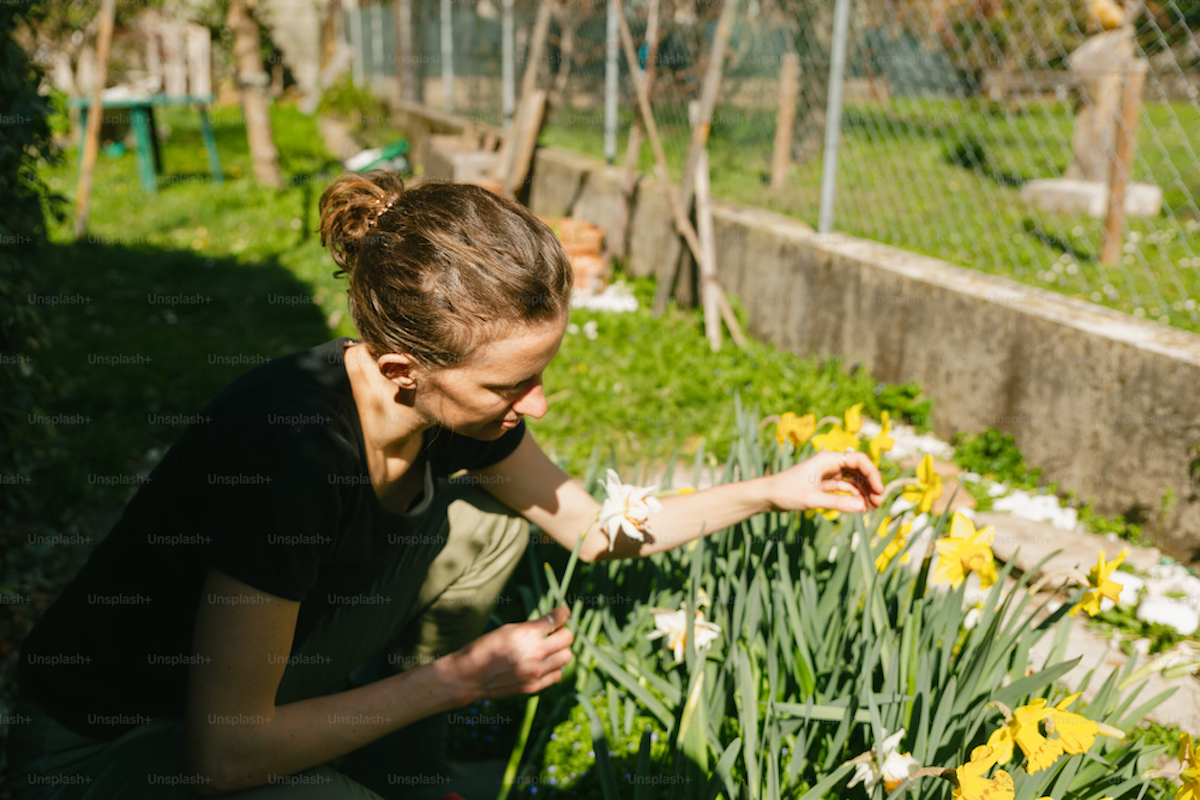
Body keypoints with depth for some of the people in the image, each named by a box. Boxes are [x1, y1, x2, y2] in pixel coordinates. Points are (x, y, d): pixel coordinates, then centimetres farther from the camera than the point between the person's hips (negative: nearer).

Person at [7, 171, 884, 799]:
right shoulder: (289, 445, -37)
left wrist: (772, 491, -2)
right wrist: (463, 676, -25)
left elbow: (596, 529, 2)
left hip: (246, 692, 7)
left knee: (485, 523, -4)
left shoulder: (452, 403, -14)